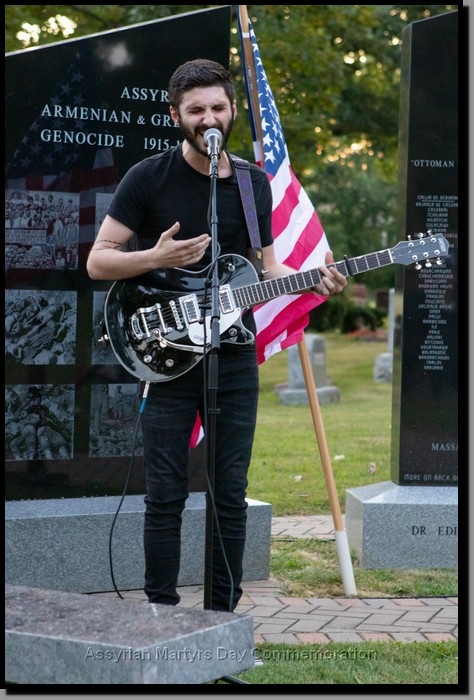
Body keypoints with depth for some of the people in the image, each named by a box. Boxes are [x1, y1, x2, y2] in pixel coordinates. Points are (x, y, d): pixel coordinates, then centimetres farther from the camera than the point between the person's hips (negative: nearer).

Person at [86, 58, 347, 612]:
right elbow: (97, 261, -4)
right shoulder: (148, 178, -4)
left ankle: (223, 613, 16)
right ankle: (162, 613, 9)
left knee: (231, 494, 6)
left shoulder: (254, 184, 10)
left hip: (234, 357, 4)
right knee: (166, 496, -2)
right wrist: (156, 259, -21)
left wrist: (315, 280, -3)